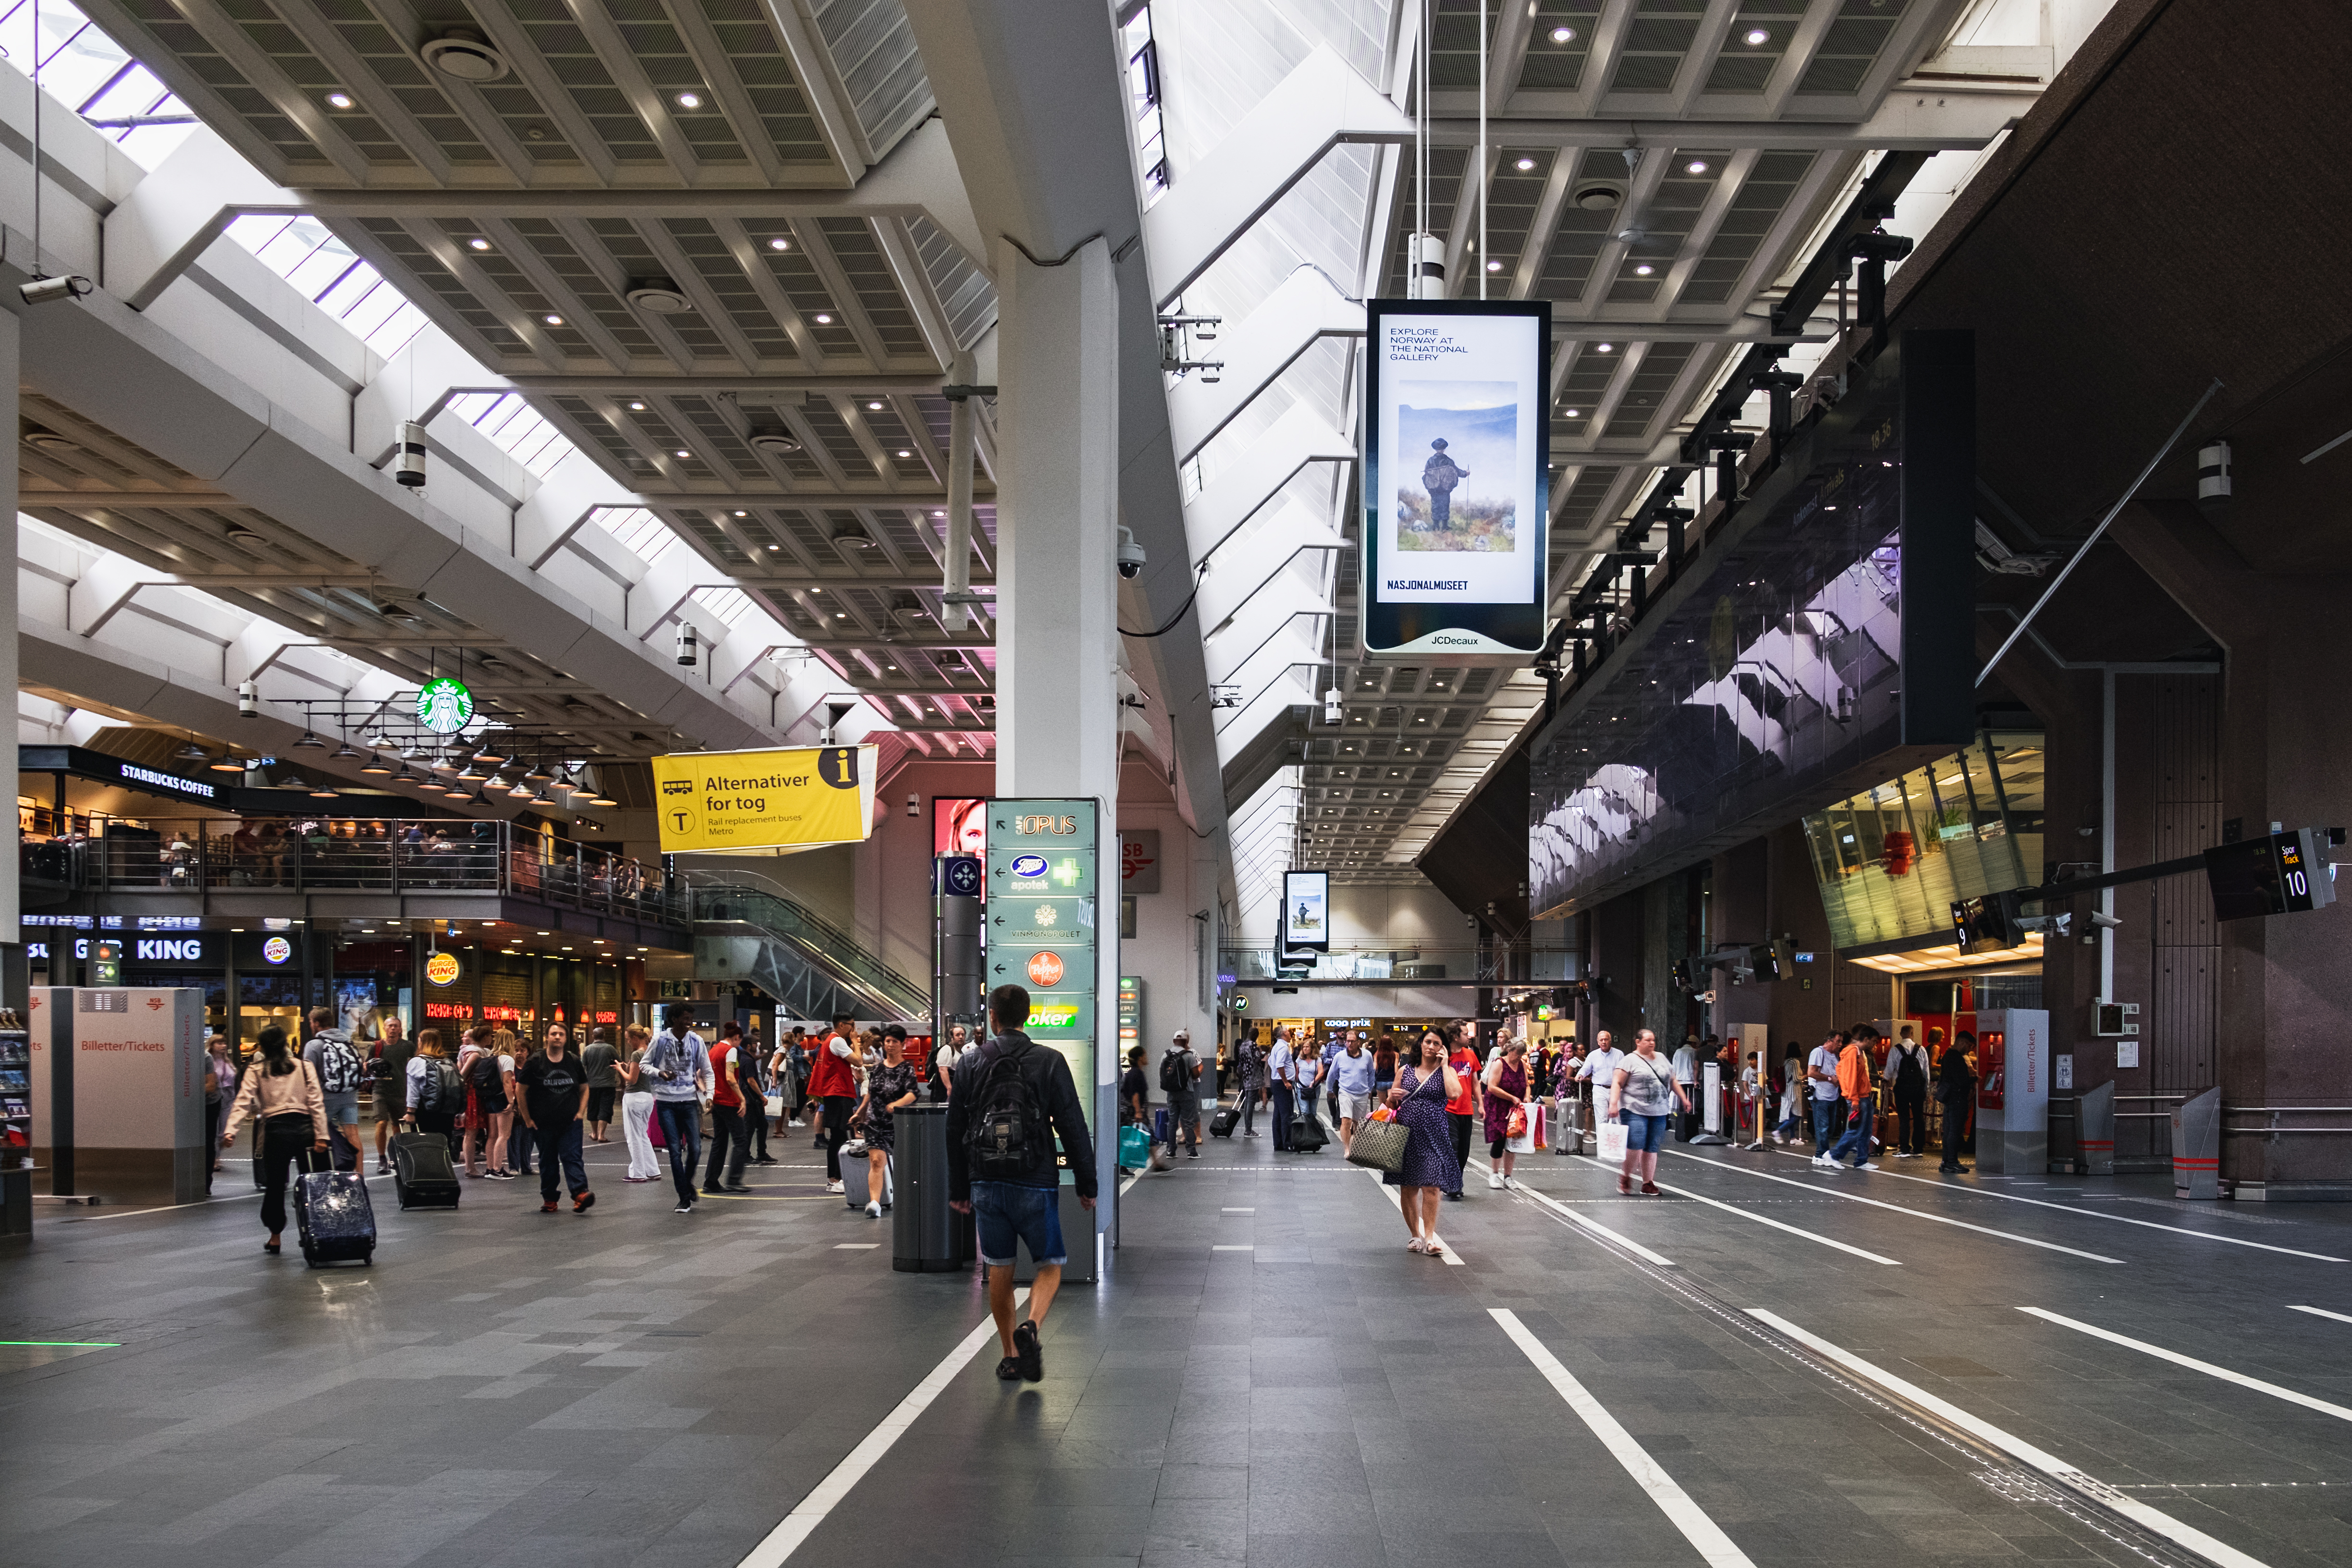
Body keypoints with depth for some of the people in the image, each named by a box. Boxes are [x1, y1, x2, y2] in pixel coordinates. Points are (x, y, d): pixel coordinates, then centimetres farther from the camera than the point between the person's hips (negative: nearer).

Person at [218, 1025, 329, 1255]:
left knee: (274, 1185, 10)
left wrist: (230, 1131, -12)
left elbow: (243, 1102, -6)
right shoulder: (305, 1067, 9)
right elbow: (316, 1102, 2)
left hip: (275, 1130, -1)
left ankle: (275, 1237, 15)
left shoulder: (256, 1072, 6)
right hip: (304, 1127, 1)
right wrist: (321, 1136, 0)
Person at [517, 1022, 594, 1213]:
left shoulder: (574, 1062, 6)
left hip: (570, 1123, 0)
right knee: (547, 1161, 8)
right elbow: (521, 1091, 3)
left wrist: (581, 1112, 3)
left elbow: (584, 1089, 16)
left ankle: (580, 1194, -25)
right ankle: (549, 1199, 18)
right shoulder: (535, 1062, -1)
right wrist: (527, 1119, 0)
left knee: (572, 1157, -11)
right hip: (543, 1124, 0)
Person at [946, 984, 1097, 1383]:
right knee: (1051, 1264, 9)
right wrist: (1087, 1184, 3)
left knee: (999, 1270, 13)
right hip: (1035, 1184, -3)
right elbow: (1073, 1128, -5)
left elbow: (955, 1132, 8)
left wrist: (959, 1189, 15)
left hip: (987, 1184, 3)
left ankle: (1010, 1356, 18)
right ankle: (1031, 1327, -17)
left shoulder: (970, 1064, 4)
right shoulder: (1050, 1062, -4)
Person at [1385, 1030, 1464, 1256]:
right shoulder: (1405, 1071, 11)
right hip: (1406, 1133, 2)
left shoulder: (1447, 1072, 6)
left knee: (1431, 1187, -12)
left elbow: (1453, 1093, -16)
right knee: (1408, 1188, 6)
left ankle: (1430, 1237, -7)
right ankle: (1415, 1235, 20)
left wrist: (1444, 1064, -7)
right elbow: (1390, 1105, 16)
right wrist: (1393, 1097, -7)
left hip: (1434, 1134, -2)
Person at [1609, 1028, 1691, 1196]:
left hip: (1659, 1112, 5)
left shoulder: (1661, 1059, 17)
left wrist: (1684, 1099, 18)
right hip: (1635, 1111, -5)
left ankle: (1648, 1183, 12)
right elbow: (1617, 1083, -8)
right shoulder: (1630, 1061, -2)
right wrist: (1613, 1104, -19)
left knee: (1652, 1149, 4)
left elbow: (1672, 1081, 24)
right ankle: (1626, 1176, 5)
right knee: (1636, 1145, -16)